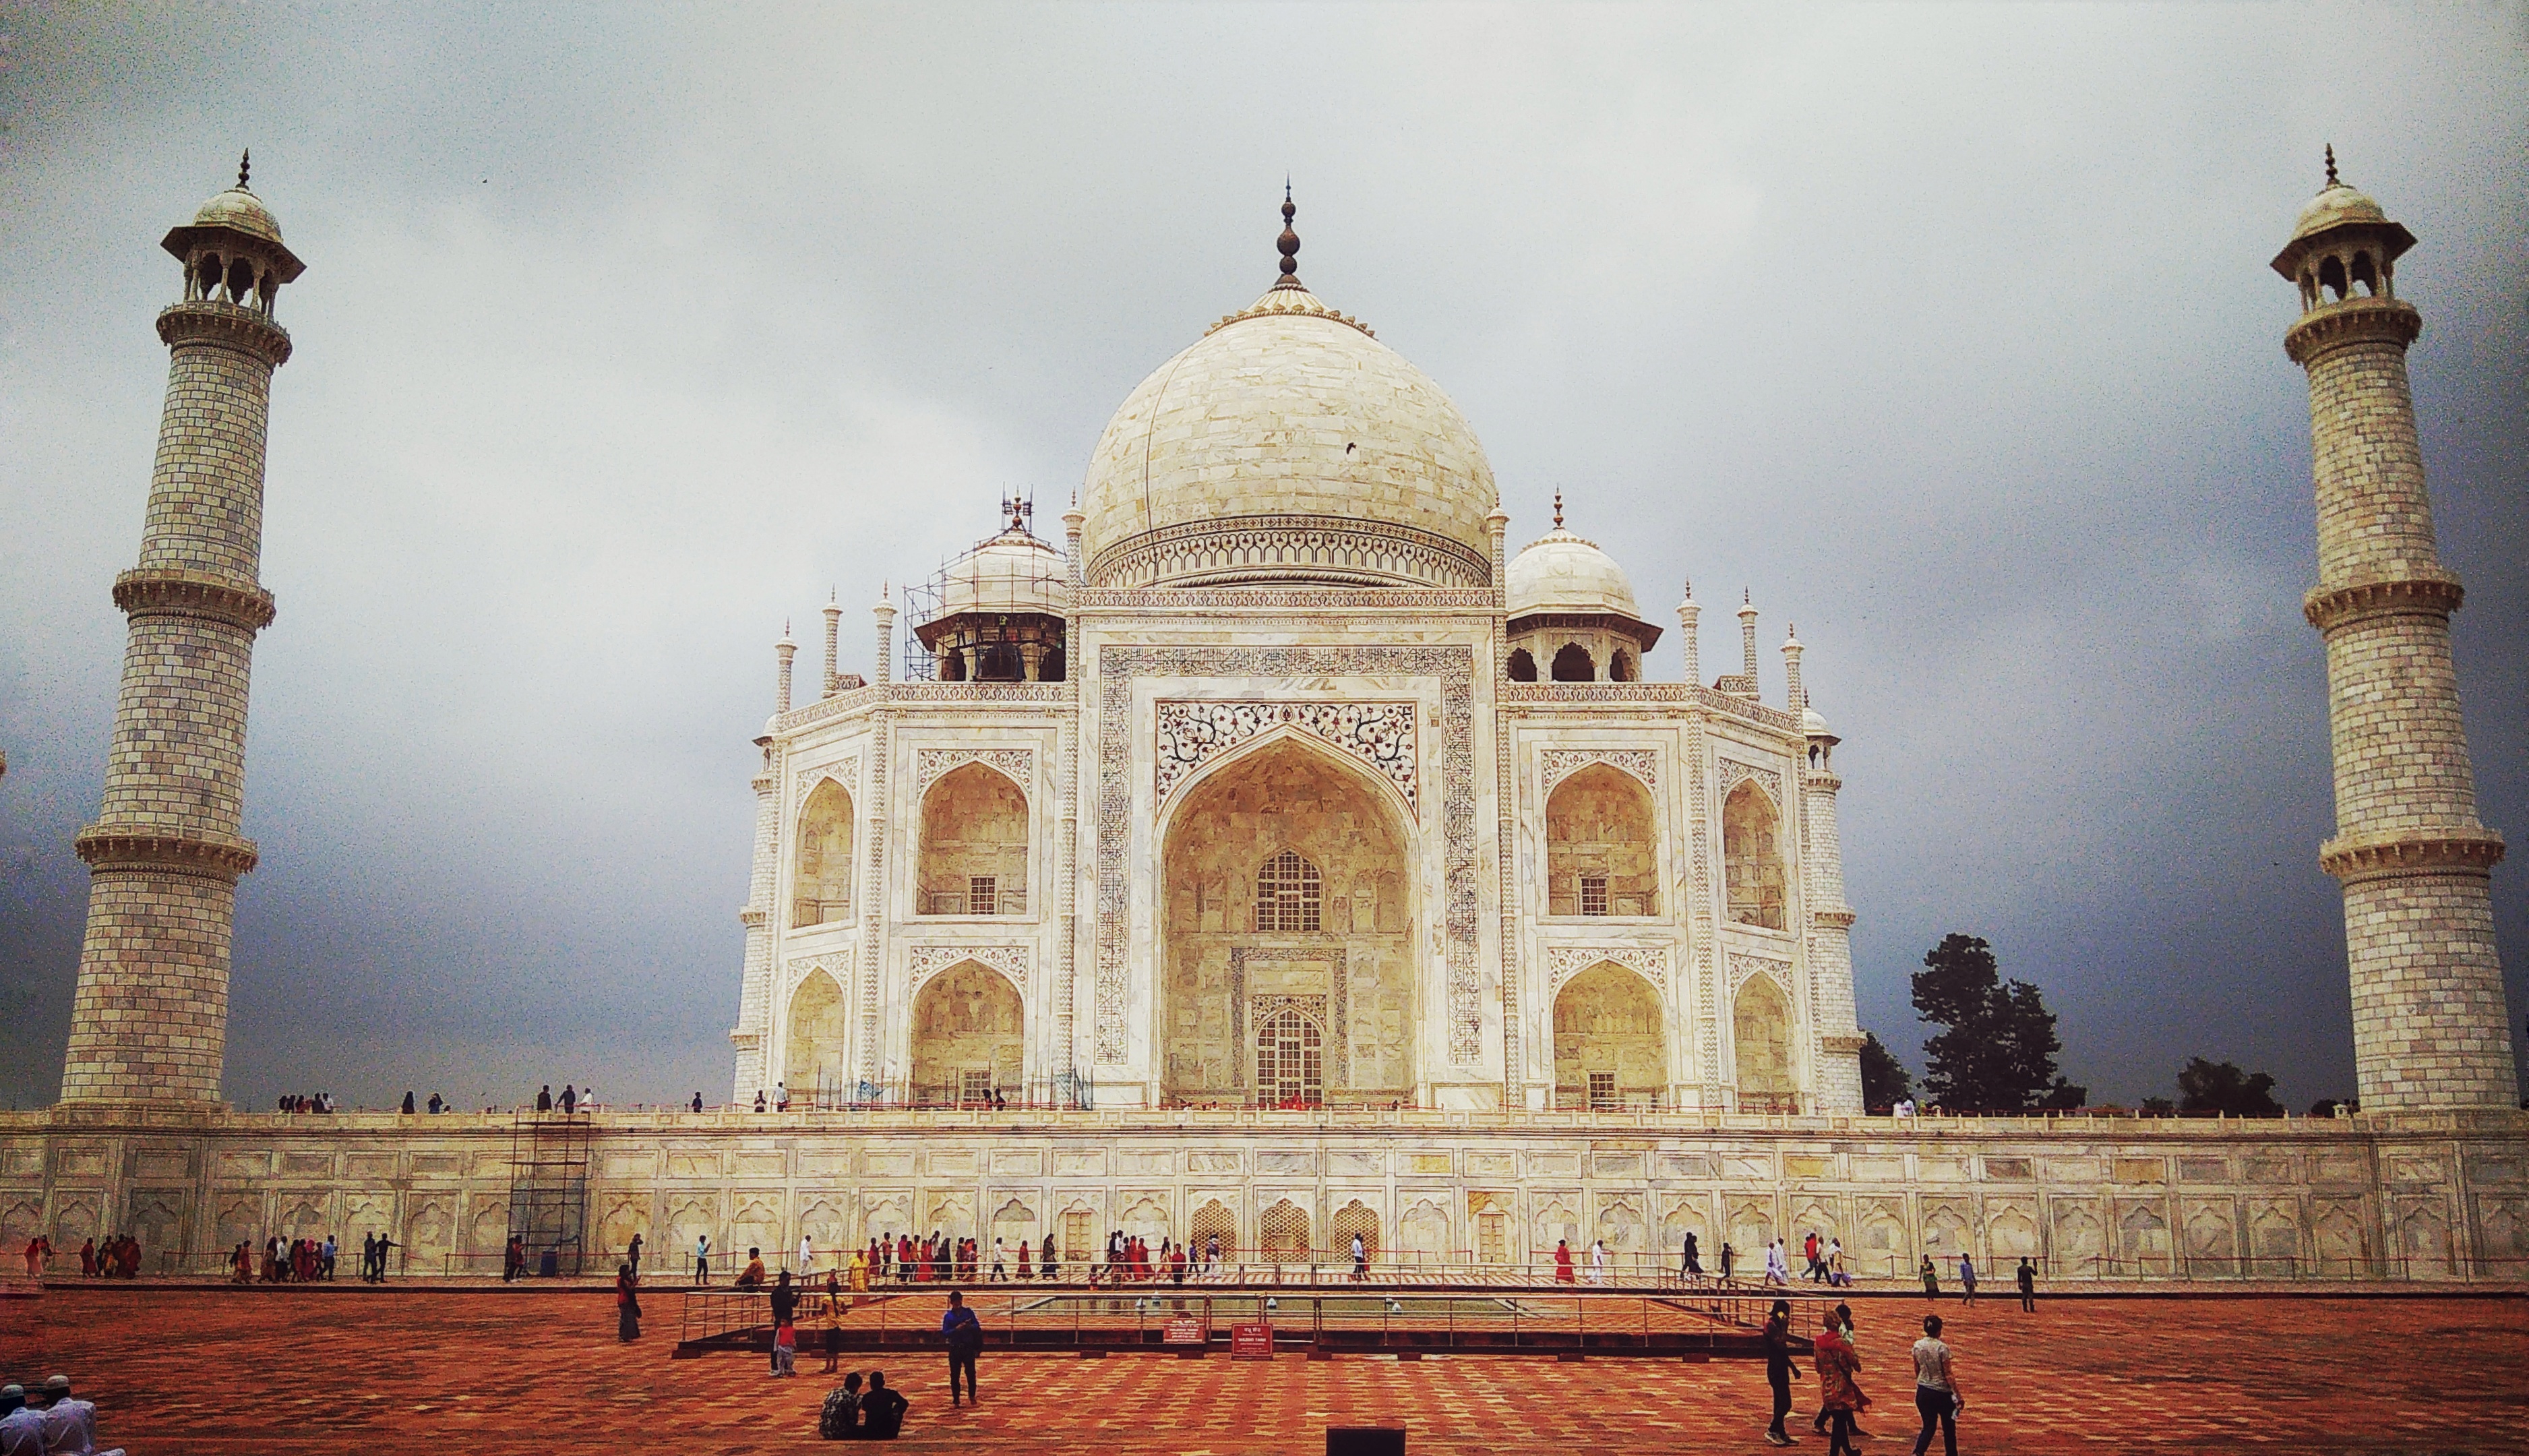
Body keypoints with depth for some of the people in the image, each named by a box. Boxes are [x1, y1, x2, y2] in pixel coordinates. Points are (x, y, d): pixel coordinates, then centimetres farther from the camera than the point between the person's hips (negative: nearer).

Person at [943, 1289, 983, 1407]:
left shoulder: (968, 1312, 3)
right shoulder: (948, 1316, 2)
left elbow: (977, 1326, 3)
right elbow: (944, 1333, -3)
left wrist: (971, 1326, -19)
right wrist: (956, 1329, -19)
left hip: (968, 1347, 0)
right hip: (955, 1349, 0)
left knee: (971, 1372, 0)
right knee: (954, 1375, 4)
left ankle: (972, 1395, 20)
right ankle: (955, 1399, 13)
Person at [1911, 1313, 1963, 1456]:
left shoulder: (1918, 1346, -2)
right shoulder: (1942, 1348, -17)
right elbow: (1948, 1375, -15)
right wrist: (1959, 1395, -8)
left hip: (1923, 1392, 4)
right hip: (1942, 1393, -4)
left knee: (1928, 1427, 10)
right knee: (1949, 1428, 16)